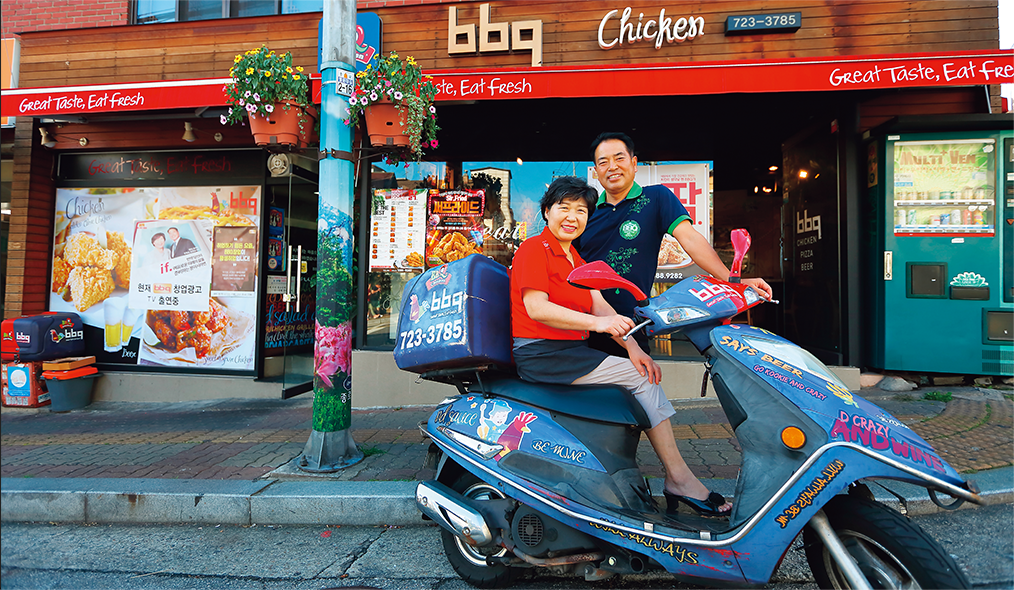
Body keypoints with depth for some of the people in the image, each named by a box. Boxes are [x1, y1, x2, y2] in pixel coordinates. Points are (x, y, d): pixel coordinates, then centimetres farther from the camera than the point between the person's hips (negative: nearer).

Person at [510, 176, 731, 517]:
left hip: (570, 350, 9)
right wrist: (596, 323, -30)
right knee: (640, 377, -14)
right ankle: (679, 478, -7)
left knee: (645, 371, -2)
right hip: (541, 354, -9)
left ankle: (676, 477, -3)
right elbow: (536, 308, -21)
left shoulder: (575, 259, 22)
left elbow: (600, 306, 9)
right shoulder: (533, 249, -6)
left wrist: (631, 347, -6)